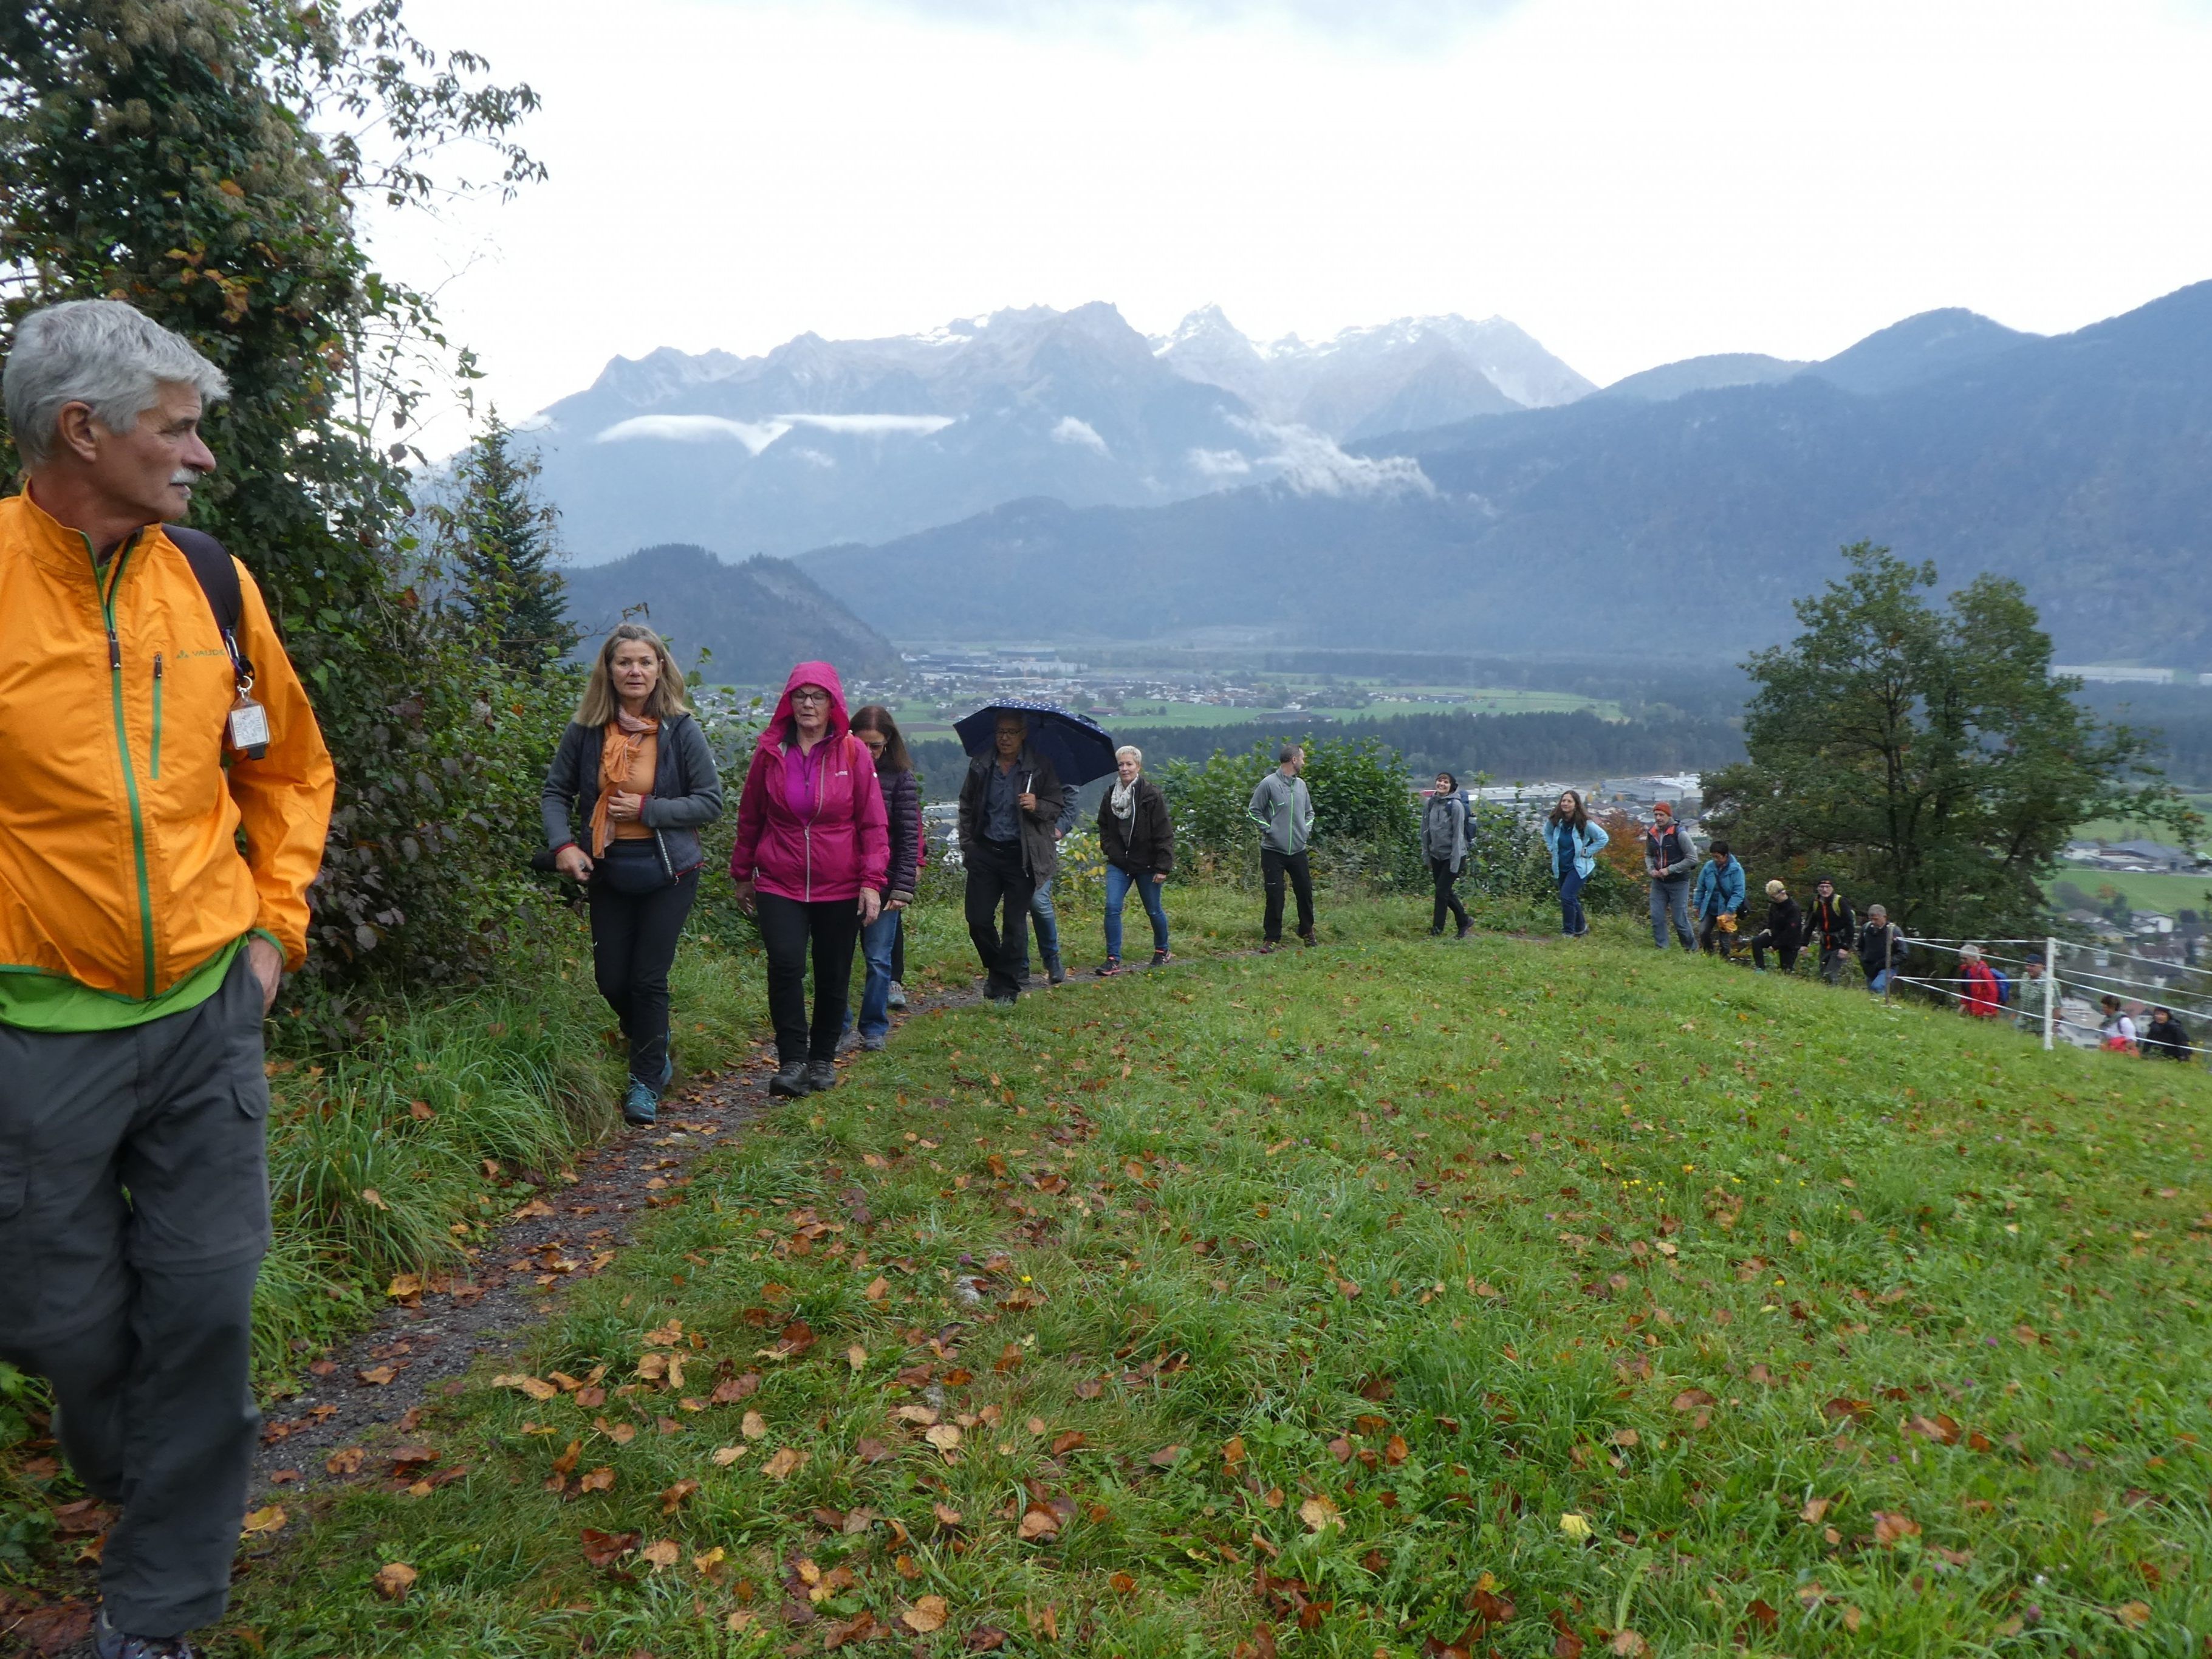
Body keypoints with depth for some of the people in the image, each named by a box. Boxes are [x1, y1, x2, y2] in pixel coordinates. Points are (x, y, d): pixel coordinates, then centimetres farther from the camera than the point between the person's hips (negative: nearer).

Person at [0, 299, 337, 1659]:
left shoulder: (212, 580, 2)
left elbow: (292, 768, 14)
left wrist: (276, 927, 7)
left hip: (210, 1009, 3)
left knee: (204, 1302, 5)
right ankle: (126, 1469, 45)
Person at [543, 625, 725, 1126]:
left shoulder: (680, 730, -9)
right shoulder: (586, 729, -3)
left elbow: (711, 802, -7)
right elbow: (555, 792, 6)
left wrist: (646, 809, -17)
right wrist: (562, 845, -11)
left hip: (668, 873, -3)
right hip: (607, 872, 3)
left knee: (648, 979, -2)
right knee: (611, 981, 8)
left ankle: (647, 1082, 16)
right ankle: (657, 1051, 36)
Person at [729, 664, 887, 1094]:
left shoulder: (854, 753, -2)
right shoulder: (770, 751, 2)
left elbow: (873, 823, 0)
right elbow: (750, 817, 11)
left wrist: (871, 881, -7)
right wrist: (742, 875, 15)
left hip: (839, 887, 0)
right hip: (779, 885, 0)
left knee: (833, 976, 8)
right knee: (785, 965, -16)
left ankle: (823, 1059, 26)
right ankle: (791, 1061, -8)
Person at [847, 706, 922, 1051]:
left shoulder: (901, 778, -3)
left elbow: (910, 837, -5)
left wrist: (903, 889, -11)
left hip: (883, 882, -2)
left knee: (878, 958, 2)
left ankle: (874, 1028, 16)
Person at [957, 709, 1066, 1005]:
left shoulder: (1040, 768, -2)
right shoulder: (980, 766, 6)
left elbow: (1057, 808, 2)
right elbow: (966, 807, 15)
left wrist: (1037, 806, -20)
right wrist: (968, 845, 8)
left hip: (1021, 856, -3)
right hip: (985, 851, 3)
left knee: (1015, 924, 0)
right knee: (978, 919, 3)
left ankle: (1006, 987, 12)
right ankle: (995, 969, 29)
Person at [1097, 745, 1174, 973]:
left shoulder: (1151, 795, -11)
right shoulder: (1110, 796, 4)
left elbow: (1164, 834, -12)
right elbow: (1104, 828, 18)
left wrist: (1163, 867, -15)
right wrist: (1110, 851, 2)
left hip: (1146, 864, -3)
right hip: (1119, 864, 3)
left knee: (1154, 910, 11)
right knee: (1112, 908, -10)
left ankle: (1162, 951, 34)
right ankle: (1113, 960, -5)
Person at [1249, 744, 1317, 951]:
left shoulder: (1301, 784, 10)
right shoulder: (1269, 784, -9)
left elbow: (1309, 811, 23)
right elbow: (1254, 811, -4)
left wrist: (1307, 829, 8)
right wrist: (1269, 830, -10)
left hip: (1298, 851, 6)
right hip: (1273, 851, -5)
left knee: (1305, 893, 10)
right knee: (1275, 896, -3)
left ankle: (1307, 932, 27)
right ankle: (1271, 937, 7)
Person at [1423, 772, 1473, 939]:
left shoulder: (1456, 805, -14)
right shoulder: (1432, 802, 4)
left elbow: (1458, 834, -15)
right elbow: (1427, 830, 11)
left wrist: (1455, 862, -17)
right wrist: (1426, 853, 10)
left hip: (1453, 856, -6)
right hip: (1436, 855, 6)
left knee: (1442, 891, -6)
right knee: (1447, 893, 12)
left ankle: (1437, 930, 2)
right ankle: (1465, 923, 27)